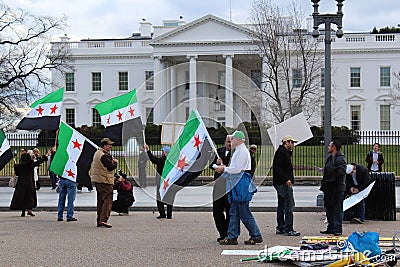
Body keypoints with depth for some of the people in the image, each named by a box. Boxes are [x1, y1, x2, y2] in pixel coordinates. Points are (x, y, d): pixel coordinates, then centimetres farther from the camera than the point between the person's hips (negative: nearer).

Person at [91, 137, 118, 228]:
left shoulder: (97, 153, 16)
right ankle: (103, 220, -19)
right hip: (105, 180, -10)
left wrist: (111, 159, 5)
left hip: (97, 180, 10)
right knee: (108, 200, -10)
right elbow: (111, 167, -20)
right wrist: (115, 162, -1)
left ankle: (99, 220, 18)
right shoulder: (104, 155, -17)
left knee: (100, 200, 15)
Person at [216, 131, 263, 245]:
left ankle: (256, 236, 3)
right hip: (236, 184, 10)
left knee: (244, 213, -5)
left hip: (241, 184, -10)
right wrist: (224, 168, 9)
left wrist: (224, 169, -8)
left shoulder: (242, 151, -13)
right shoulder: (238, 151, 19)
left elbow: (237, 169, -18)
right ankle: (232, 237, 11)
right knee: (234, 213, 9)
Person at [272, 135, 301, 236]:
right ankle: (288, 229, -13)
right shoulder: (281, 152, -12)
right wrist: (286, 179, -24)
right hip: (284, 183, -11)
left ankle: (280, 228, 19)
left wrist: (290, 179, 14)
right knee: (289, 204, -12)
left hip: (282, 183, 11)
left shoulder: (286, 152, 21)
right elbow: (277, 168, -21)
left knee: (281, 205, 13)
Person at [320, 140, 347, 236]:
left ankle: (337, 229, -3)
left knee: (337, 209, -6)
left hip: (337, 188, -10)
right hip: (329, 187, 10)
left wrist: (330, 169, -23)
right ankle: (331, 228, 20)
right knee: (329, 208, 13)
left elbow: (341, 171, -24)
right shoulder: (330, 158, 18)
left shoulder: (340, 159, -12)